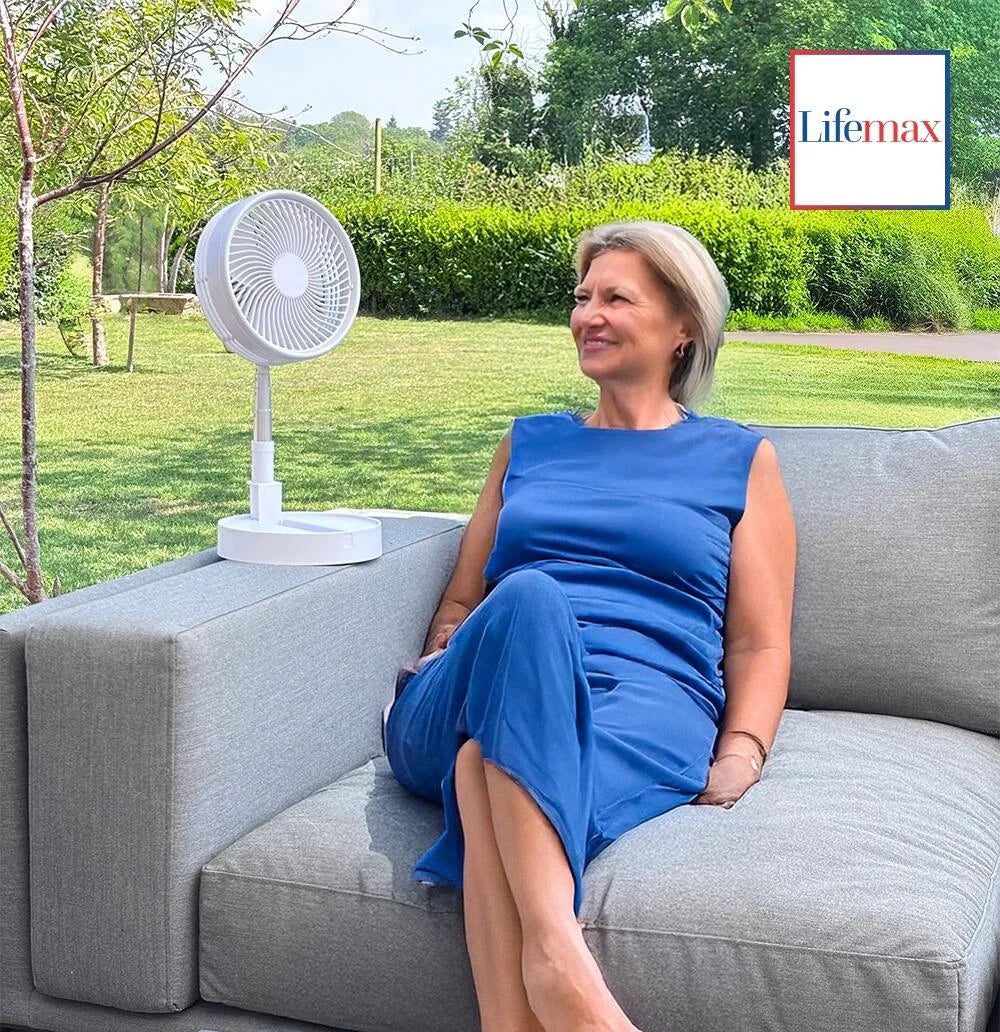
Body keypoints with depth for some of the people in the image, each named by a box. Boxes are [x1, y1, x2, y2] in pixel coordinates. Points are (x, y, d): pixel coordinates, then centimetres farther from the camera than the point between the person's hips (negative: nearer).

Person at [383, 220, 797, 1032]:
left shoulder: (740, 460, 21)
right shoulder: (531, 442, 29)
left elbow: (761, 645, 13)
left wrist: (741, 754, -7)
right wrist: (438, 669, 5)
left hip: (647, 702, -2)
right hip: (462, 711, 2)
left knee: (490, 762, -39)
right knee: (527, 600, -38)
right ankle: (556, 954, -53)